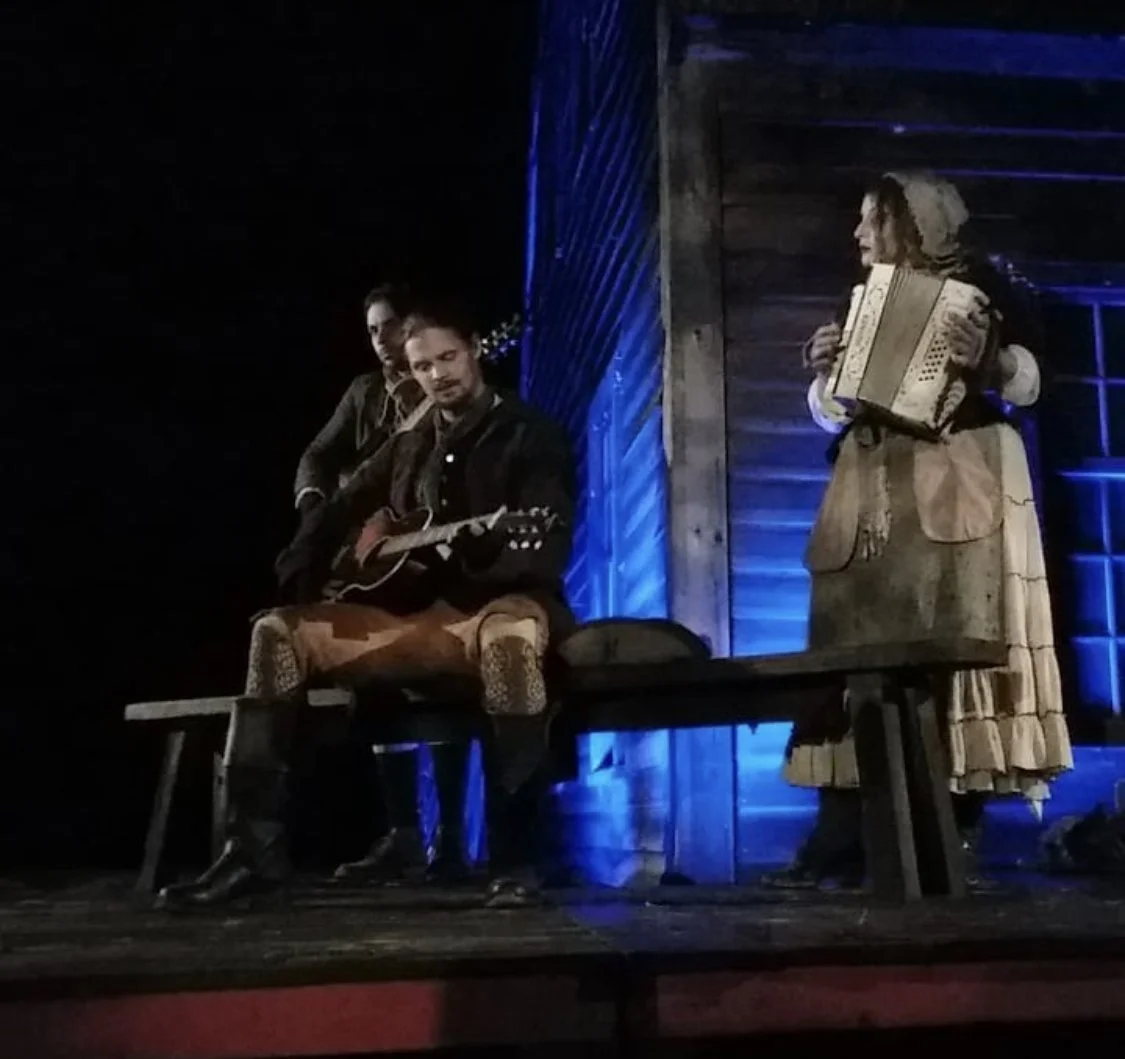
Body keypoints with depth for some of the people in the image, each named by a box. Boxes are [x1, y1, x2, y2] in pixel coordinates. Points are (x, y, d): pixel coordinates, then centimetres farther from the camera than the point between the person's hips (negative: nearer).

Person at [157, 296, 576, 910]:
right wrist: (301, 579, 6)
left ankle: (513, 857, -36)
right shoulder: (410, 445, 16)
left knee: (510, 634, -43)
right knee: (277, 633, -10)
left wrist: (471, 552, -28)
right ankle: (254, 849, -13)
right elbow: (337, 513, 23)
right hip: (418, 615, 6)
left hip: (501, 606, -5)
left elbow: (545, 555, -13)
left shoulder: (531, 436, -1)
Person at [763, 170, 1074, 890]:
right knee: (857, 650, -4)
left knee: (952, 643, -11)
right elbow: (832, 412, 23)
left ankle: (960, 829, -8)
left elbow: (1029, 379, -4)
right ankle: (843, 836, -5)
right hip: (872, 495, 5)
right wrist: (824, 374, 3)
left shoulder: (977, 283, 6)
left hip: (958, 486, -5)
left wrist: (987, 363, -24)